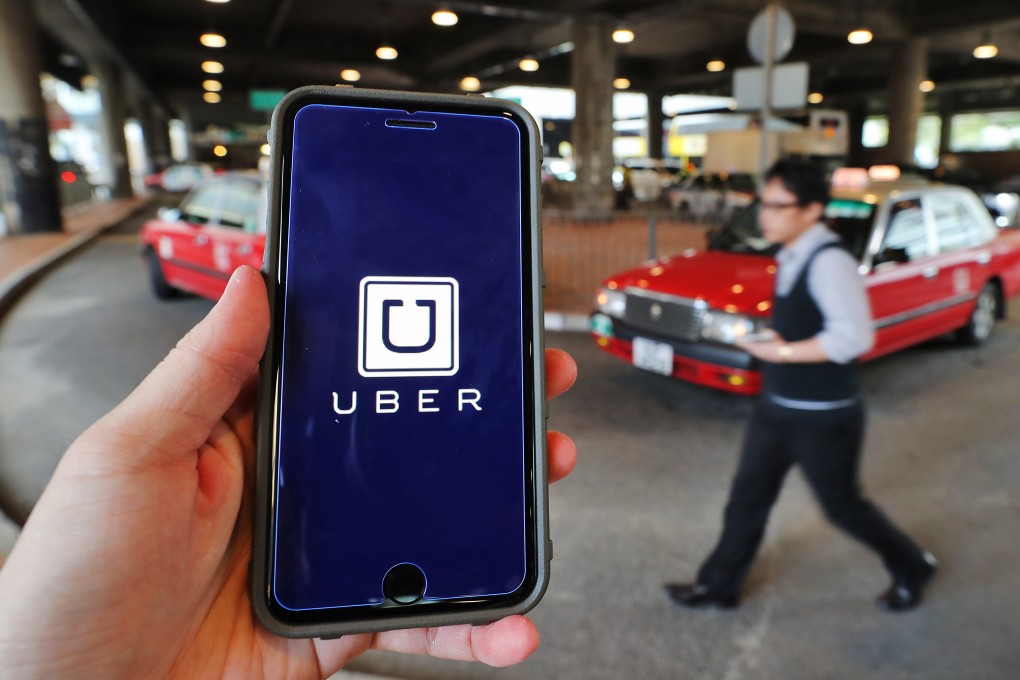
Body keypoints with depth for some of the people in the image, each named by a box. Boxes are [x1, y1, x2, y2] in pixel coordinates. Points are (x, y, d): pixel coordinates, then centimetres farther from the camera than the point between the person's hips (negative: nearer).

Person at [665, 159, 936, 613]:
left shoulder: (830, 262, -23)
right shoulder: (792, 257, 4)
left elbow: (854, 337, -31)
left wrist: (782, 351, -25)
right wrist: (772, 338, 3)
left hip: (823, 418, -8)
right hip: (775, 407, 8)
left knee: (841, 506, 13)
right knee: (748, 496, 15)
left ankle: (912, 568, 42)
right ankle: (718, 587, 32)